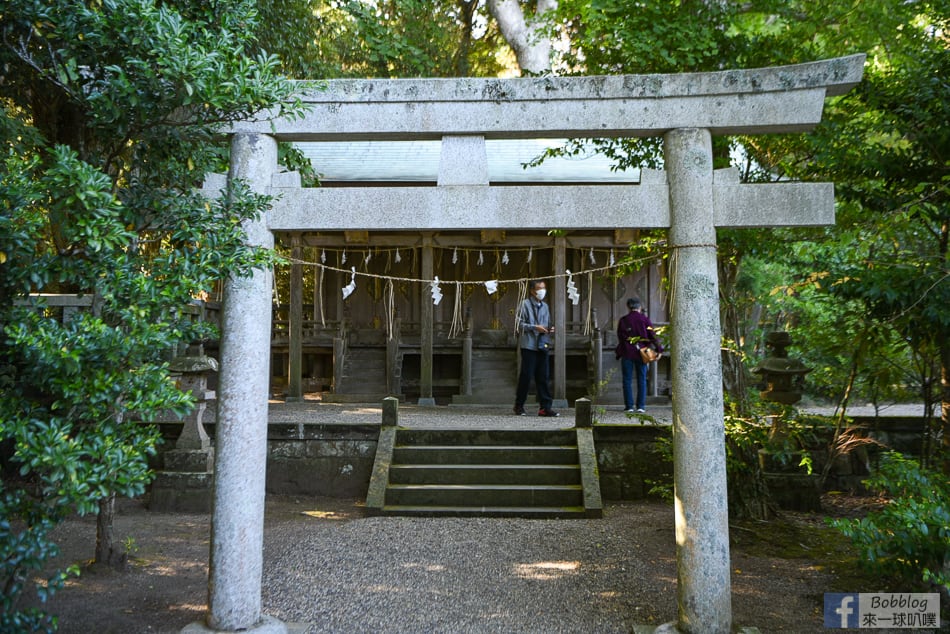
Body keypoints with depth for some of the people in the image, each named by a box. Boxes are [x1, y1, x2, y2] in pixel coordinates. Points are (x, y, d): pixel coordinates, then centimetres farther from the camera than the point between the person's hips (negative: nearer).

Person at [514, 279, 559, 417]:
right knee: (526, 375, -1)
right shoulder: (525, 304, -2)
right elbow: (519, 324, -7)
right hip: (529, 345, -5)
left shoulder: (545, 306, 17)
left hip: (542, 346, 5)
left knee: (543, 377, 3)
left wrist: (550, 330, 1)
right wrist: (534, 327, -16)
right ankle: (519, 405, 13)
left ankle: (545, 407, 5)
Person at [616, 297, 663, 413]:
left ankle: (629, 406, 5)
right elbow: (652, 336, -6)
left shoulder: (623, 320, -1)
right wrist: (659, 349, -1)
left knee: (627, 380, 6)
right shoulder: (645, 319, -1)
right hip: (641, 353, 1)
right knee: (642, 380, 8)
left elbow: (620, 337, 3)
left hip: (627, 353, 0)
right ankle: (641, 406, 5)